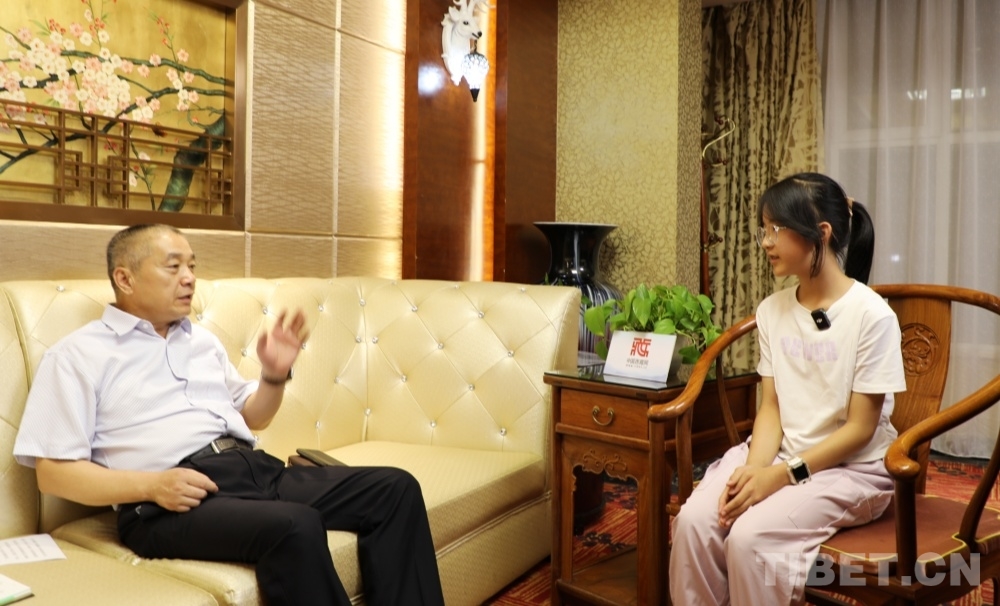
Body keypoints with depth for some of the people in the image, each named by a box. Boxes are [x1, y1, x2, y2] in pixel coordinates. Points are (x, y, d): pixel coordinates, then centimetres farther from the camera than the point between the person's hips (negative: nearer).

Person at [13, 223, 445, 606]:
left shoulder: (202, 340, 23)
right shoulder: (77, 355, 5)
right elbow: (53, 472, -2)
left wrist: (276, 374, 7)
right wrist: (152, 485, -17)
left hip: (255, 469, 7)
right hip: (171, 502, -6)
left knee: (395, 489, -9)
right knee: (295, 526, -36)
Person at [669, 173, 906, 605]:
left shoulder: (871, 315, -14)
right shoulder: (771, 311, 3)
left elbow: (860, 429, -13)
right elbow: (771, 407, 2)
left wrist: (782, 475, -19)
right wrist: (755, 468, -15)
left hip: (852, 469, -4)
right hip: (781, 456, 5)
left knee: (750, 536, -27)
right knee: (694, 519, -21)